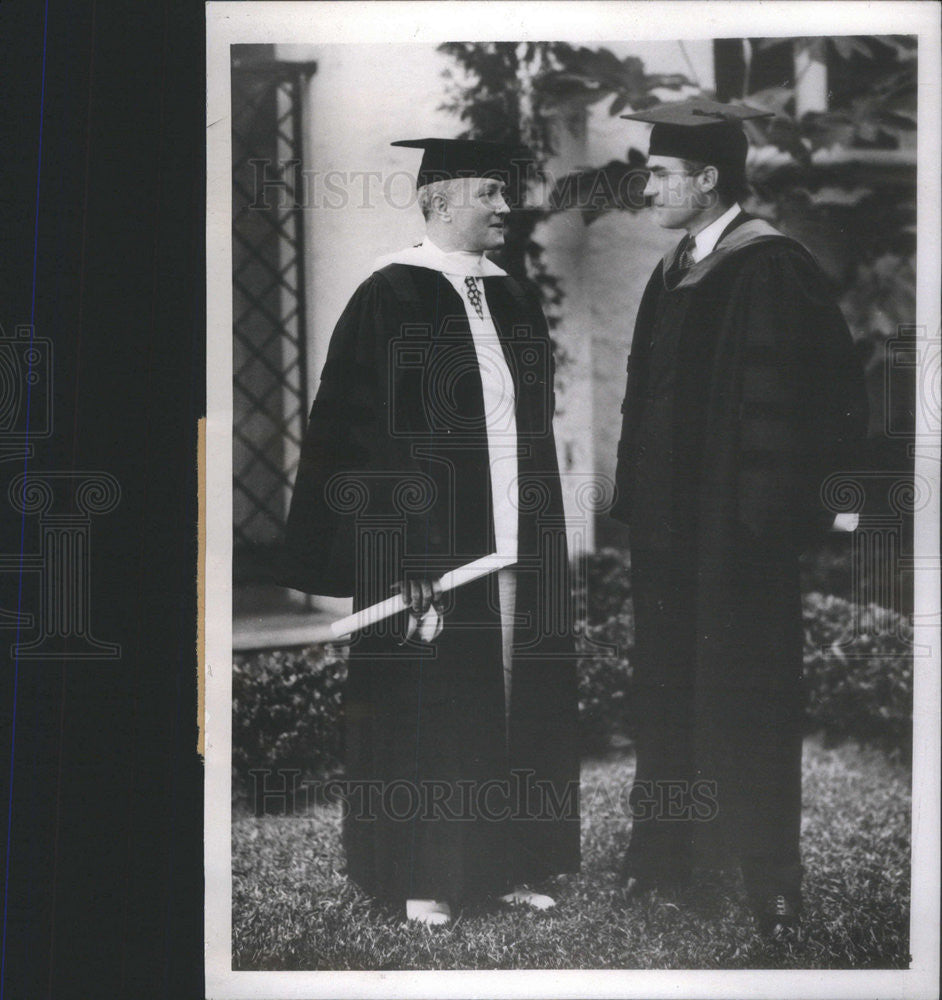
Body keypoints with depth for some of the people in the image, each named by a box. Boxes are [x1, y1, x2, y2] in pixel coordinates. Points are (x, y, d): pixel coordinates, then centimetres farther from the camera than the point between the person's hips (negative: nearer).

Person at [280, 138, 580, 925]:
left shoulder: (517, 301, 12)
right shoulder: (390, 299, -7)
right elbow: (355, 439, -10)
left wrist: (545, 540, 12)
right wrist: (392, 555, -16)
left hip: (517, 546, 6)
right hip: (427, 550, -6)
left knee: (518, 708, 9)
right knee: (430, 709, 2)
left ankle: (509, 863, 22)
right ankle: (424, 879, 15)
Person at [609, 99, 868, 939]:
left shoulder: (773, 271, -13)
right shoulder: (672, 276, 12)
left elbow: (826, 398, -16)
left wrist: (775, 508, -16)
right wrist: (635, 501, 11)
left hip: (739, 529, -8)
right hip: (670, 527, 8)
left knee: (746, 704, 2)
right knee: (666, 693, 13)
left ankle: (771, 878, 15)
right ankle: (664, 853, 25)